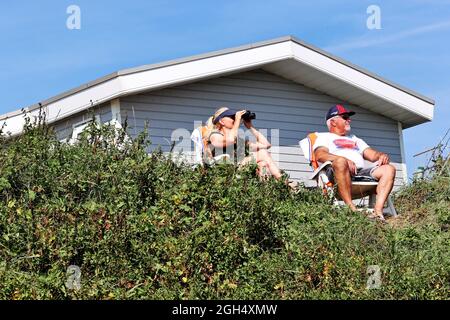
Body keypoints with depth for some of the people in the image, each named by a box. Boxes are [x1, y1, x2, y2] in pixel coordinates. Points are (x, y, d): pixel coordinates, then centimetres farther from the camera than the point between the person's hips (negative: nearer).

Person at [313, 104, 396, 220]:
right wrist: (345, 160, -19)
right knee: (341, 162, -40)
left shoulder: (355, 139, 40)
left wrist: (381, 155, -1)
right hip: (336, 173, -5)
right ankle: (352, 209, -45)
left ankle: (378, 211, -36)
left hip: (362, 172, 5)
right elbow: (320, 155, -1)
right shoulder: (324, 137, 22)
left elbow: (372, 154, 25)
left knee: (389, 169, -19)